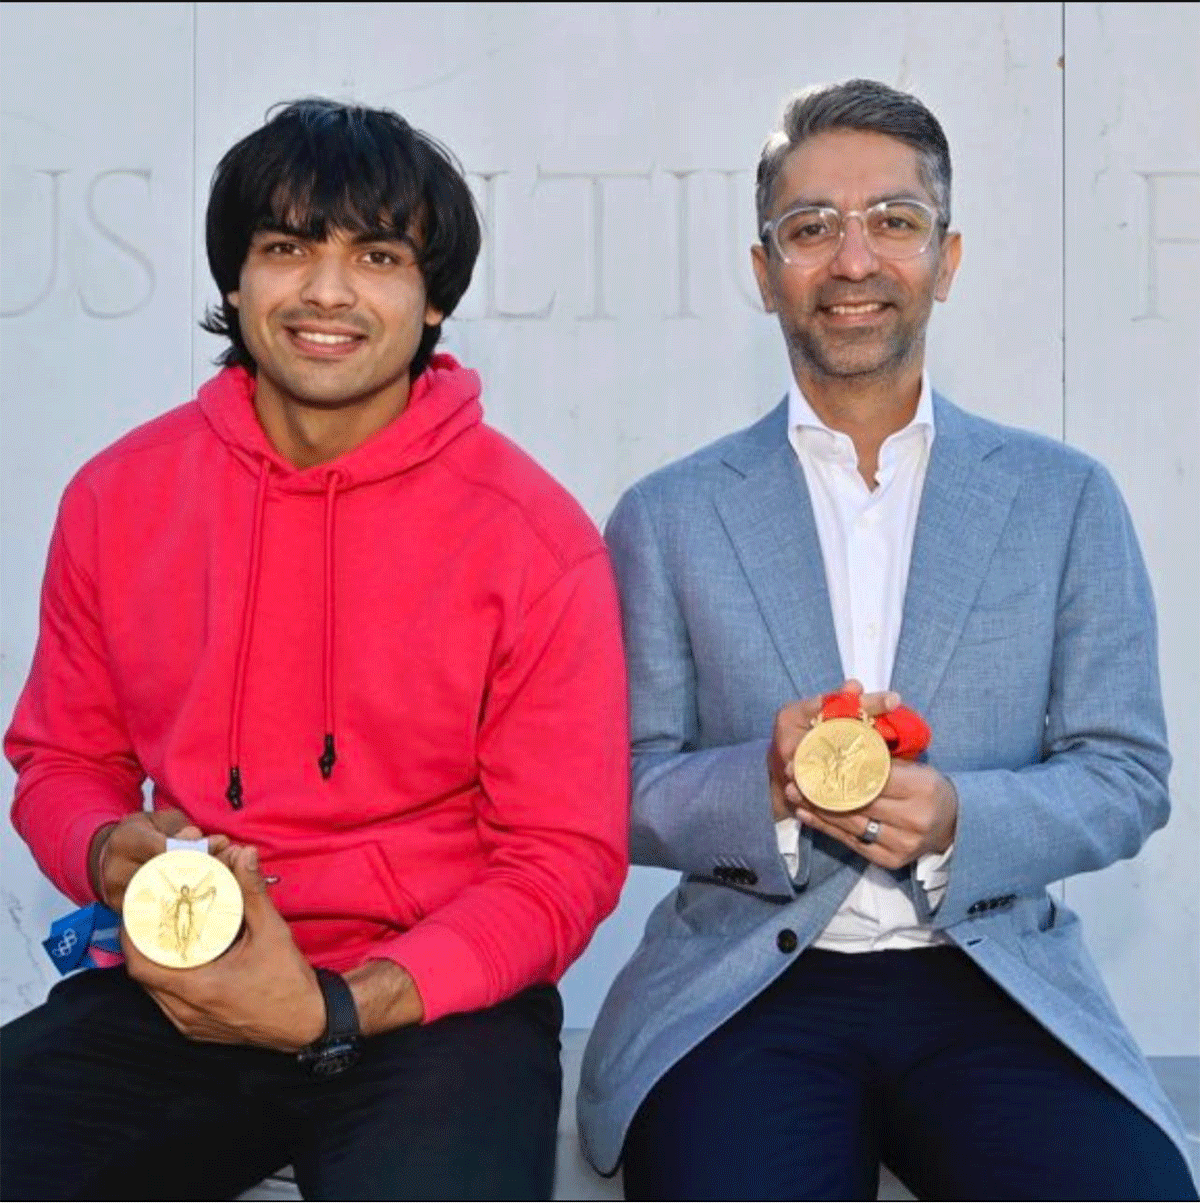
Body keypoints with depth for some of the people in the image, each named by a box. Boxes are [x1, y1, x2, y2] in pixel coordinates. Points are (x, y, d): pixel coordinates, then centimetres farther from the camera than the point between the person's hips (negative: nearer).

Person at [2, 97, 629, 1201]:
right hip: (169, 989, 3)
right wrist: (111, 853, -10)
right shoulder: (115, 498, 3)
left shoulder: (536, 537, -7)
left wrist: (335, 1011, -18)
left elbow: (566, 858, -5)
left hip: (429, 1002, -2)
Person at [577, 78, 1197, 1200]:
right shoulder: (668, 517, 8)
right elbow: (626, 790, 5)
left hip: (998, 985, 2)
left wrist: (958, 822, -13)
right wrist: (768, 789, -16)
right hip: (743, 984, -1)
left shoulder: (1066, 498, 9)